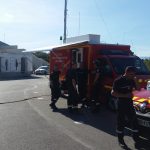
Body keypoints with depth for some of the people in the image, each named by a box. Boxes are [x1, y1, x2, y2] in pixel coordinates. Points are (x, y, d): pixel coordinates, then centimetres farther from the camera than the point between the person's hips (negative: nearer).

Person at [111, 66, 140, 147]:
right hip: (121, 105, -5)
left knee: (134, 121, 10)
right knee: (121, 122, 4)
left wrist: (135, 81, -10)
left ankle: (136, 137, 27)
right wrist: (125, 95, -21)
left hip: (129, 104, 6)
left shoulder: (131, 80, 4)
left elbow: (138, 89, 7)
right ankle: (120, 140, 16)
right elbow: (113, 93, -16)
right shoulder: (118, 81, -14)